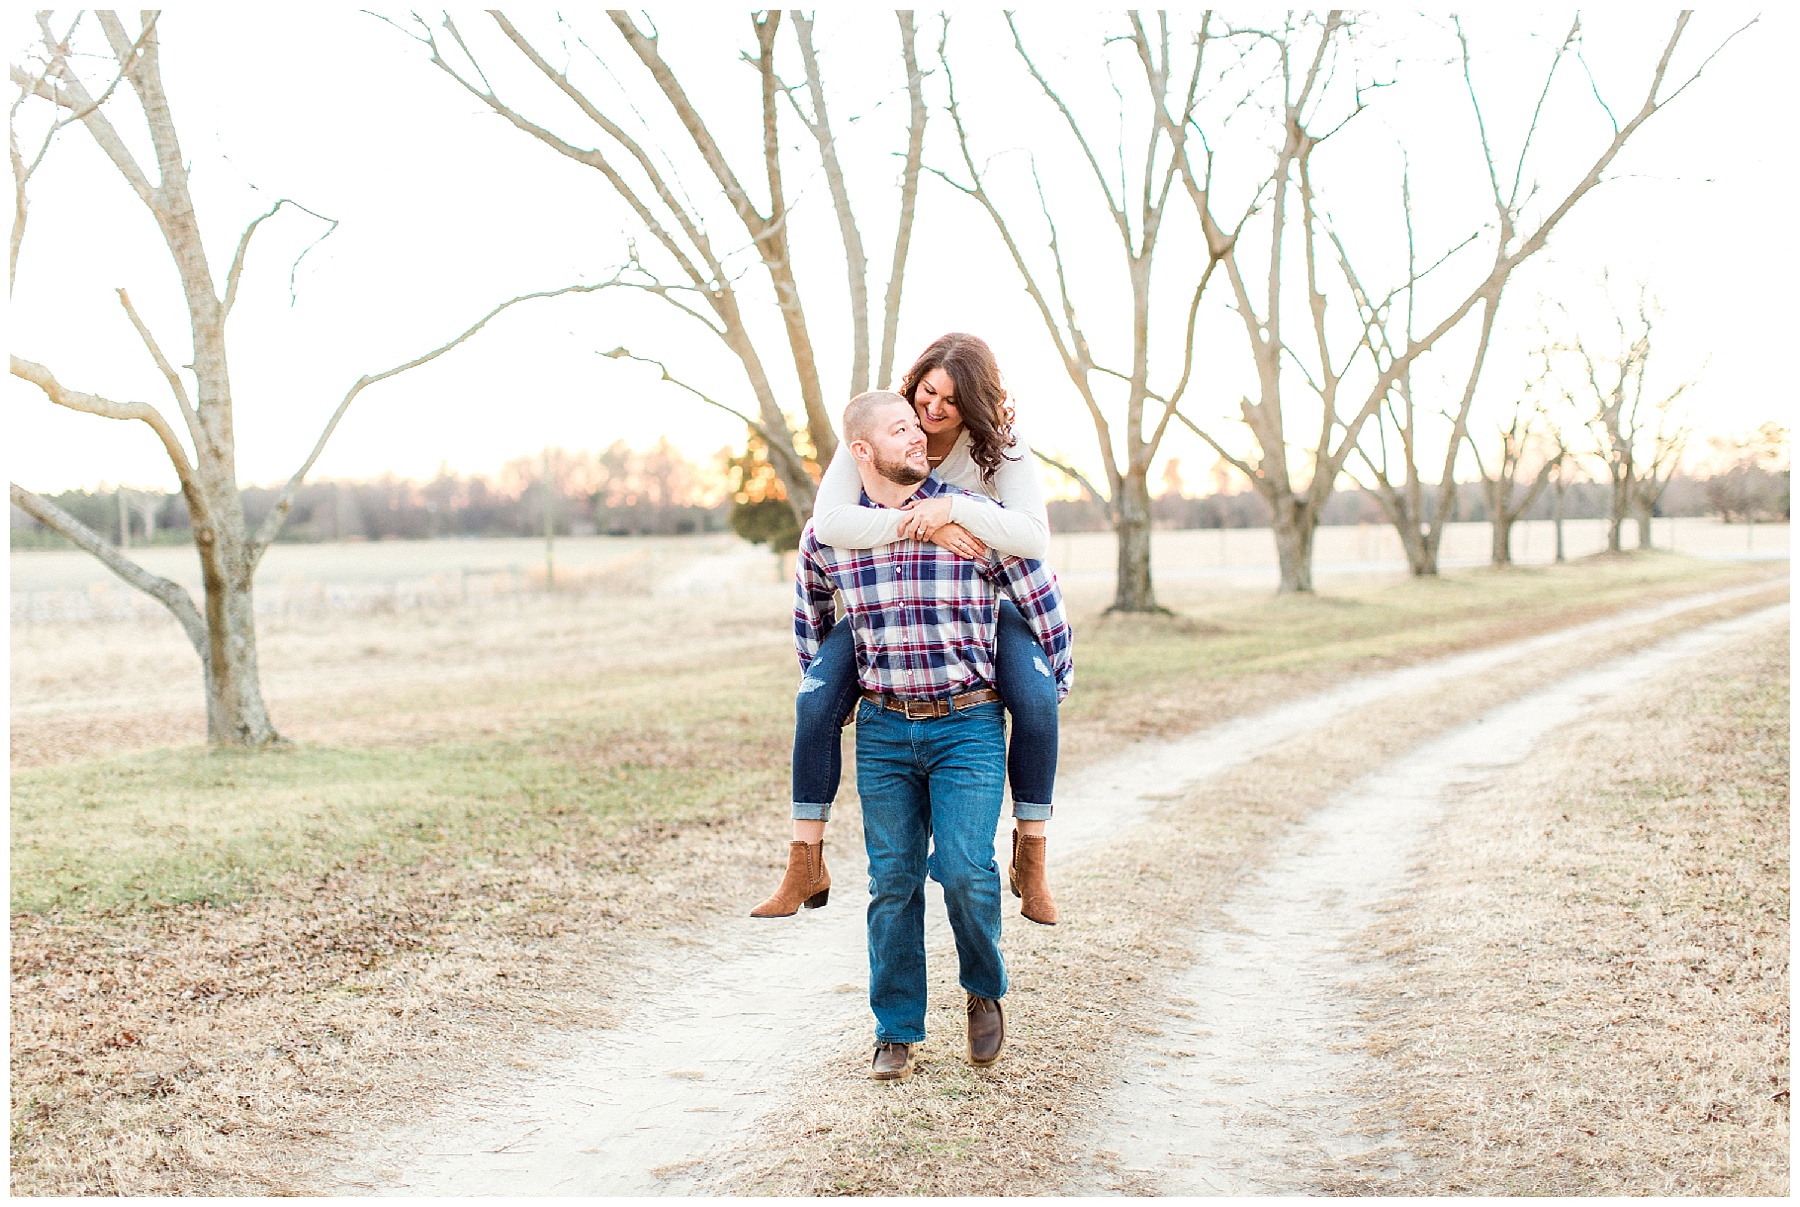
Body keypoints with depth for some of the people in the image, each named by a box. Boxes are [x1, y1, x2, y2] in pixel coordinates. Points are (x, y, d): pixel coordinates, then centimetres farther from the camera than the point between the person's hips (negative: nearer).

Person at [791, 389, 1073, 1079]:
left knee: (963, 869, -14)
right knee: (893, 882, 4)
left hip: (969, 724, -2)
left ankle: (985, 990, 14)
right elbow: (809, 615, 23)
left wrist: (1048, 706, 8)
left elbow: (1045, 608, 5)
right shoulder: (826, 538, 1)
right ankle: (896, 1032, 18)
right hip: (883, 729, 2)